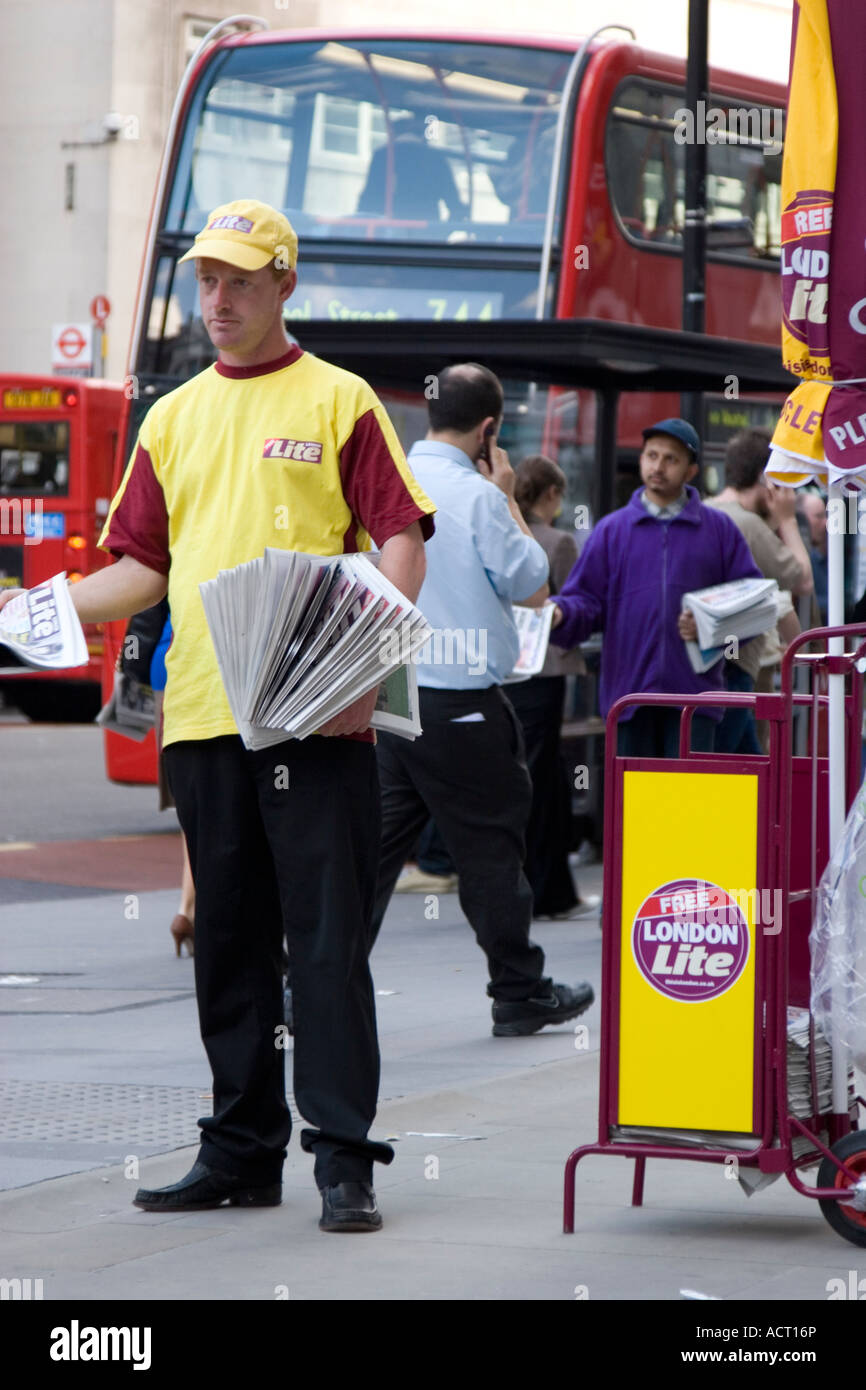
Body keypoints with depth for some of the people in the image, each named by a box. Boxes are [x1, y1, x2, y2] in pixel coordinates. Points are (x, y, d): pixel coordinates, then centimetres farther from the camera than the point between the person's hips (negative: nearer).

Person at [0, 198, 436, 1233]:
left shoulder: (338, 401, 2)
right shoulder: (173, 419, 17)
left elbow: (400, 538, -3)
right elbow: (142, 565, 16)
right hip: (201, 714, 5)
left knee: (327, 937, -6)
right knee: (228, 941, 9)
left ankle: (343, 1156, -6)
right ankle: (242, 1150, 15)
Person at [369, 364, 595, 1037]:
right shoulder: (477, 496, -13)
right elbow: (533, 585, -3)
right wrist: (507, 498, 4)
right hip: (460, 699, -6)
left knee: (373, 840, 8)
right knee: (490, 844, 4)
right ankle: (520, 993, 12)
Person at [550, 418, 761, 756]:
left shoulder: (720, 530, 10)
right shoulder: (611, 530, 13)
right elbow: (587, 600, 7)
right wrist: (560, 614, -15)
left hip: (693, 694, -1)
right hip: (630, 693, 2)